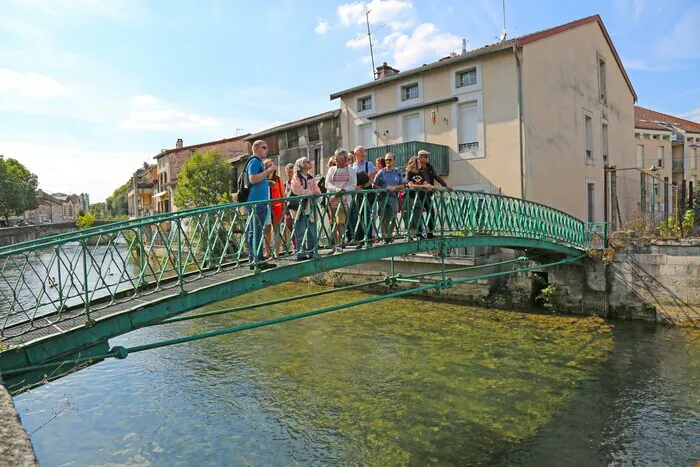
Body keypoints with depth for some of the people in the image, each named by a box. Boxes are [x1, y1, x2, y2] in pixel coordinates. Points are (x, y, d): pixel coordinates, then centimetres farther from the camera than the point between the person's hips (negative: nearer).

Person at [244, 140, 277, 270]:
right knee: (256, 232, -10)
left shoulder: (258, 161, 24)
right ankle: (258, 261, -8)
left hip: (258, 202, 11)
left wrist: (269, 171, 20)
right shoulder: (254, 161, -8)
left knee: (253, 232, 11)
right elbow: (253, 179, -22)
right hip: (257, 202, -11)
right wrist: (269, 170, -18)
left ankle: (253, 260, 16)